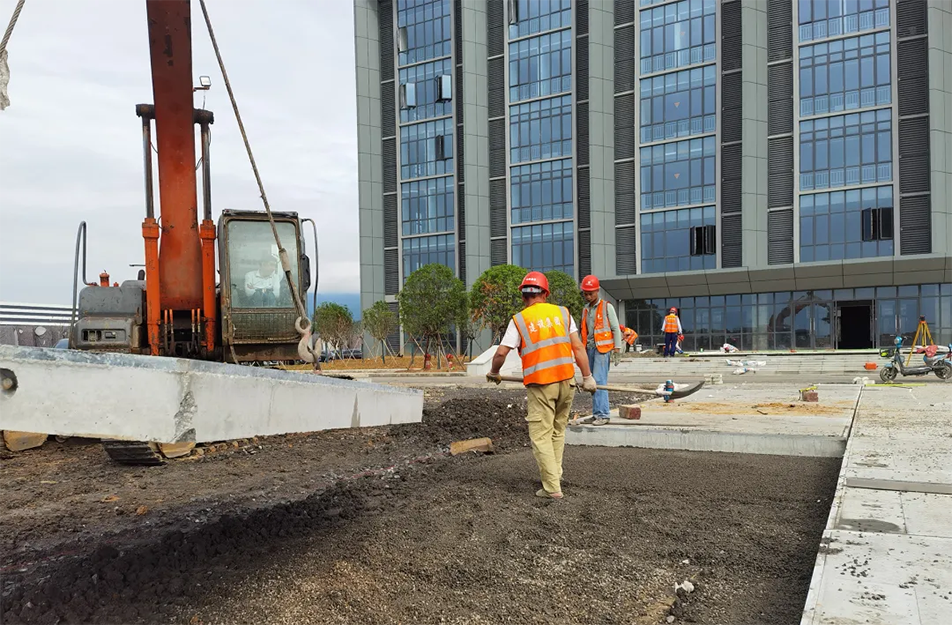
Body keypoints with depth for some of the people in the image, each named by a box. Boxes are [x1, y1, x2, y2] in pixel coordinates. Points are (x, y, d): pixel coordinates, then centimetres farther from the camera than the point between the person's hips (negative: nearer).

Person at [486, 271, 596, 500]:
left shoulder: (519, 320, 1)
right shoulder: (562, 312, 8)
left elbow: (501, 353, -4)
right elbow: (578, 347, 3)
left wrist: (493, 373, 14)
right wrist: (587, 376, 6)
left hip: (540, 384, -3)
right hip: (566, 380, 4)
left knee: (541, 436, 3)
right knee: (558, 431, 19)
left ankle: (552, 487, 2)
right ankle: (555, 474, 25)